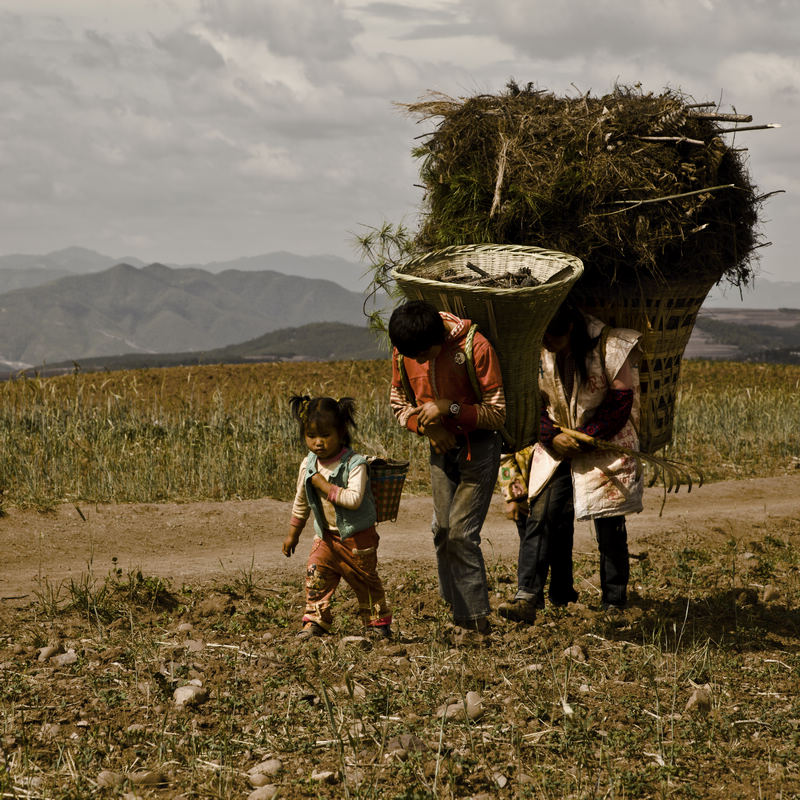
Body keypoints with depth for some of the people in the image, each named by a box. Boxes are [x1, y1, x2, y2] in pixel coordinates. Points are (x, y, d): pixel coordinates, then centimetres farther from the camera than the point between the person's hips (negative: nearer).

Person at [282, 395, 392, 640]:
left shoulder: (354, 464, -20)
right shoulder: (308, 465, -1)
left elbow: (354, 499, -33)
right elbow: (301, 502, 13)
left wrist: (324, 485, -29)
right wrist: (292, 534, 18)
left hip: (357, 537, -5)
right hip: (326, 536, 5)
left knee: (364, 580, 5)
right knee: (315, 575, -7)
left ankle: (378, 622, 20)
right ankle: (315, 620, 4)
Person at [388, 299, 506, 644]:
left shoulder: (474, 347, -21)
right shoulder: (402, 352, -6)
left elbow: (497, 413, -15)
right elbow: (399, 402, 9)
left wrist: (450, 408, -27)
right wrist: (425, 425, -11)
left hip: (478, 445, -5)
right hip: (441, 447, 5)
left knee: (461, 533, -13)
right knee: (443, 531, 1)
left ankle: (475, 622, -5)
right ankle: (459, 614, 11)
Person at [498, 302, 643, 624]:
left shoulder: (606, 344, -14)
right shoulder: (537, 351, -3)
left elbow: (621, 401, -12)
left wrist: (584, 439, -16)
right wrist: (552, 437, -11)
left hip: (605, 443, -3)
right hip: (557, 445, 3)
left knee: (609, 524, 0)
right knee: (542, 514, -12)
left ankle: (614, 601, 15)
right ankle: (527, 597, -18)